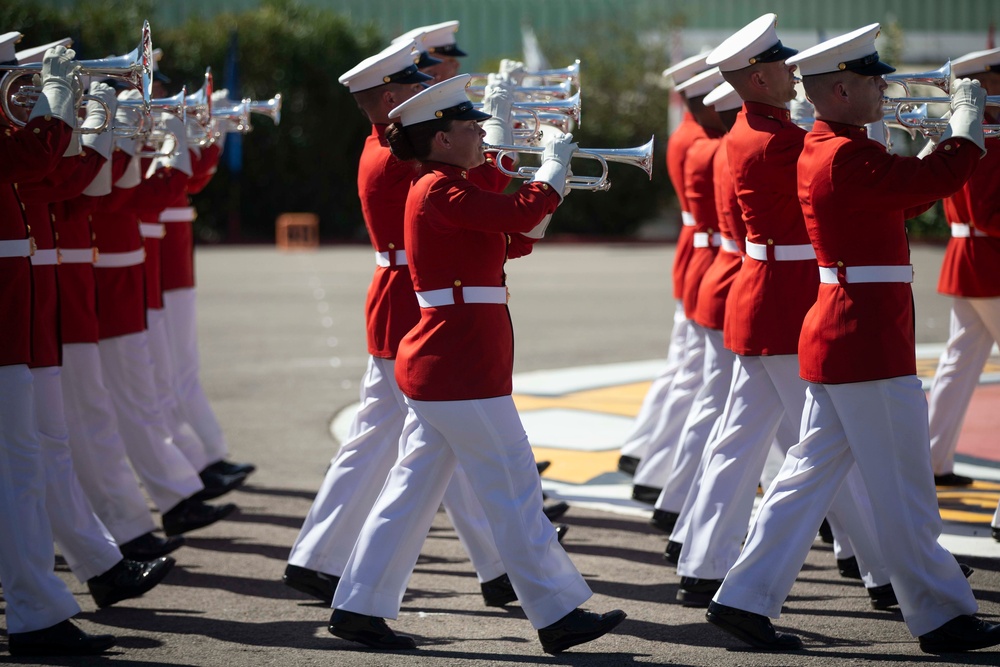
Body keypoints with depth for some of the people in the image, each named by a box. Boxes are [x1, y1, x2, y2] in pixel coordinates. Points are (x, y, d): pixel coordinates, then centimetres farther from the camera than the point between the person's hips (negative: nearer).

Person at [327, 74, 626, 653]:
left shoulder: (446, 188, 16)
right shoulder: (442, 191, -16)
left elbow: (517, 225, 21)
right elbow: (523, 216, -25)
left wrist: (549, 184, 7)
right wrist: (555, 167, -9)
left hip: (442, 363, 10)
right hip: (462, 367, -10)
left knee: (414, 488, 12)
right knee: (514, 491, -3)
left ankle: (359, 608, 15)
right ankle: (559, 615, 3)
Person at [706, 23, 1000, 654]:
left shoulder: (820, 149, 13)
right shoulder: (847, 157, -19)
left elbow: (908, 195, 22)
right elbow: (943, 176, -24)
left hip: (838, 334, 10)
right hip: (870, 341, -10)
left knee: (813, 472, 12)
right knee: (904, 490, 1)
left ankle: (747, 599, 12)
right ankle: (943, 617, 10)